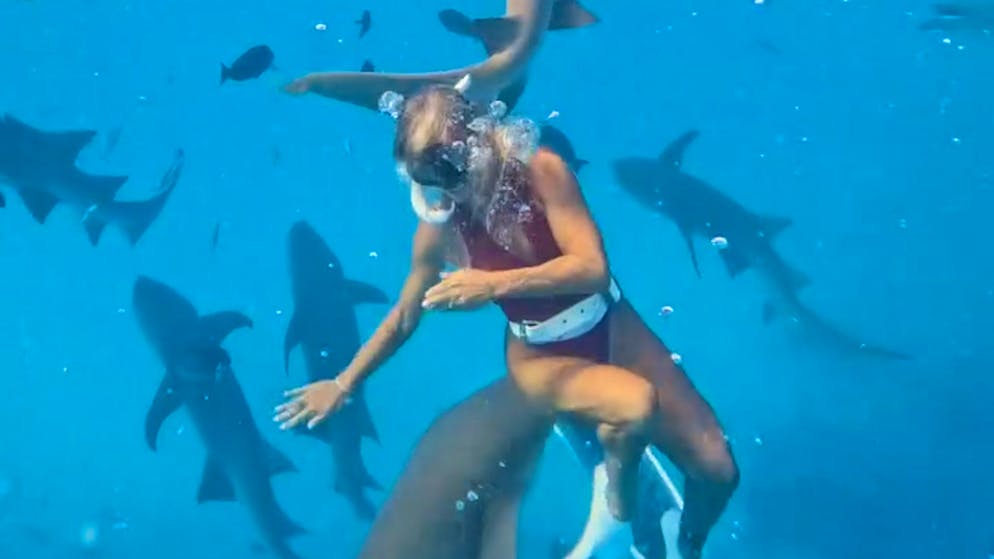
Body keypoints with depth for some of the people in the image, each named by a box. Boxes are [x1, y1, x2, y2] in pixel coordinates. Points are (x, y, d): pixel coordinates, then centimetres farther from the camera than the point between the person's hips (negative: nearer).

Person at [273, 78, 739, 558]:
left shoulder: (542, 171, -22)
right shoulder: (439, 230, -16)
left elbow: (592, 268, -28)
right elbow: (404, 317, 1)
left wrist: (495, 285, -38)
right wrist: (342, 384, 6)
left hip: (610, 328, 1)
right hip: (539, 356, -1)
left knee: (717, 469, -4)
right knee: (637, 406, -35)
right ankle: (620, 503, -2)